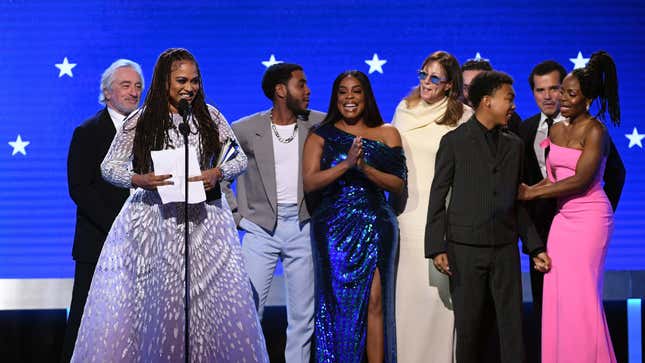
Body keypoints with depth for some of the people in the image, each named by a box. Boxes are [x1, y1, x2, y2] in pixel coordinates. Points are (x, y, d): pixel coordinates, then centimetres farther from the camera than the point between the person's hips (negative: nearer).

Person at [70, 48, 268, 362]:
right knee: (147, 301, -2)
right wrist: (138, 179, -15)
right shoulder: (141, 121, 2)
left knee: (217, 301, -1)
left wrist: (218, 173, -11)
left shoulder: (209, 116, 6)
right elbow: (109, 166, 5)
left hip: (203, 220, 2)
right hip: (153, 222, -1)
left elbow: (239, 158, 10)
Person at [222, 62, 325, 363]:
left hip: (303, 227, 2)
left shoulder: (318, 125, 2)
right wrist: (236, 214, 1)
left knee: (303, 313, 5)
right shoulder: (245, 130, -2)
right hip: (261, 227, -1)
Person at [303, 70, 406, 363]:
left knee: (374, 302, -8)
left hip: (375, 226, 0)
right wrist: (346, 164, -17)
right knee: (337, 303, 1)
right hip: (332, 227, 0)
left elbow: (398, 184, 0)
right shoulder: (320, 136, 8)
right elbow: (309, 182, -5)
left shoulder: (387, 134, 9)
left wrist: (365, 168, -16)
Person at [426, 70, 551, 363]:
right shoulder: (454, 141, 1)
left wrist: (534, 246, 12)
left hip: (505, 248, 4)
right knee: (469, 326, 2)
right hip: (465, 248, -4)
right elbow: (438, 197, -1)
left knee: (512, 326, 1)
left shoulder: (514, 144, 13)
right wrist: (437, 248, -9)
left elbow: (516, 200, 17)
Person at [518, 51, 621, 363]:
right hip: (563, 218, 7)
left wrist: (531, 193, -12)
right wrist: (525, 190, -1)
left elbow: (580, 181, -17)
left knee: (582, 296, -4)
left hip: (590, 219, -6)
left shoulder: (594, 131, -11)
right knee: (556, 296, 3)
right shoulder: (556, 130, 10)